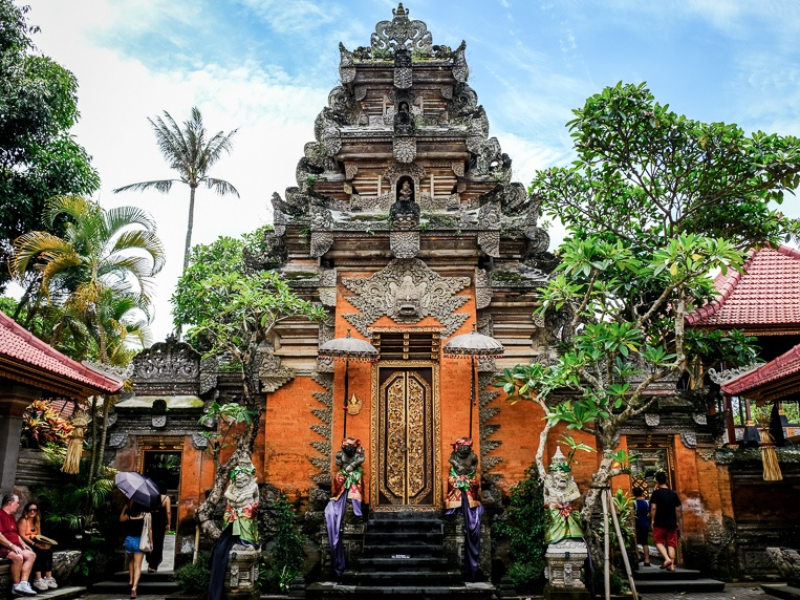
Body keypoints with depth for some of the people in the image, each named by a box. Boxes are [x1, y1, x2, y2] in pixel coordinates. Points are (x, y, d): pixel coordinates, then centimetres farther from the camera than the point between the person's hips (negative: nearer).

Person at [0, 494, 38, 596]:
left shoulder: (11, 516, 20)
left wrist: (23, 544, 10)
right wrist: (12, 545, -26)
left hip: (14, 546, 10)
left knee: (32, 555, -7)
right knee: (18, 557, -33)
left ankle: (23, 583, -16)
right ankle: (16, 586, -17)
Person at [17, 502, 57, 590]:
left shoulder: (37, 521, 15)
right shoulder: (23, 521, -9)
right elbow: (22, 536, -18)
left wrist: (43, 542, -7)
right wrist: (34, 544, -25)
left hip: (34, 543, 7)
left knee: (48, 550, -20)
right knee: (38, 552, -34)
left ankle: (48, 577, -22)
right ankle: (38, 580, -34)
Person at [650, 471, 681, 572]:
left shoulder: (656, 493, -8)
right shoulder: (673, 494, 5)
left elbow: (653, 508, -11)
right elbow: (677, 509, 7)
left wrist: (653, 520, -1)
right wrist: (676, 521, 17)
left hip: (660, 522, -4)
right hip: (672, 522, 4)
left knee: (659, 541, 8)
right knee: (671, 543, 8)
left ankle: (667, 559, -11)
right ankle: (672, 565, 7)